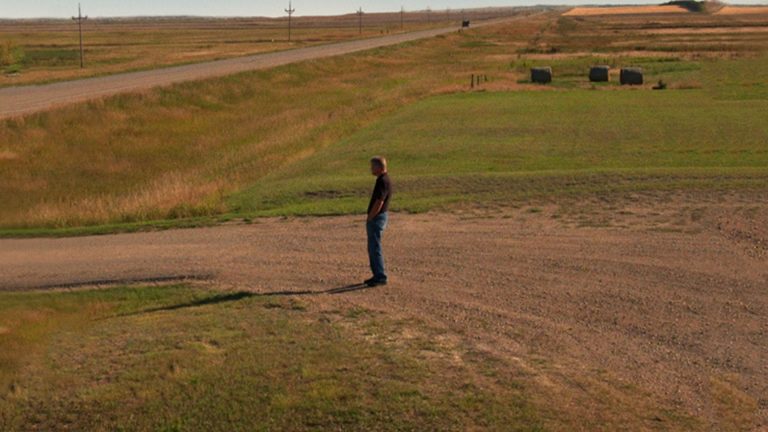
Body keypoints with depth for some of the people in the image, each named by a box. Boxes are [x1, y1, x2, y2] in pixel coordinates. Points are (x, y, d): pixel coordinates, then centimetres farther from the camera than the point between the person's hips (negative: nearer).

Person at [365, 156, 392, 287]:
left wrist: (369, 219, -16)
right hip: (377, 217, 10)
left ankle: (381, 277, -2)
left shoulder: (383, 181, -19)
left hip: (377, 218, -10)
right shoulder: (382, 180, 13)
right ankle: (377, 275, 20)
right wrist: (370, 219, 18)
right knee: (372, 248, 14)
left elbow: (379, 203, -23)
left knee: (375, 248, -6)